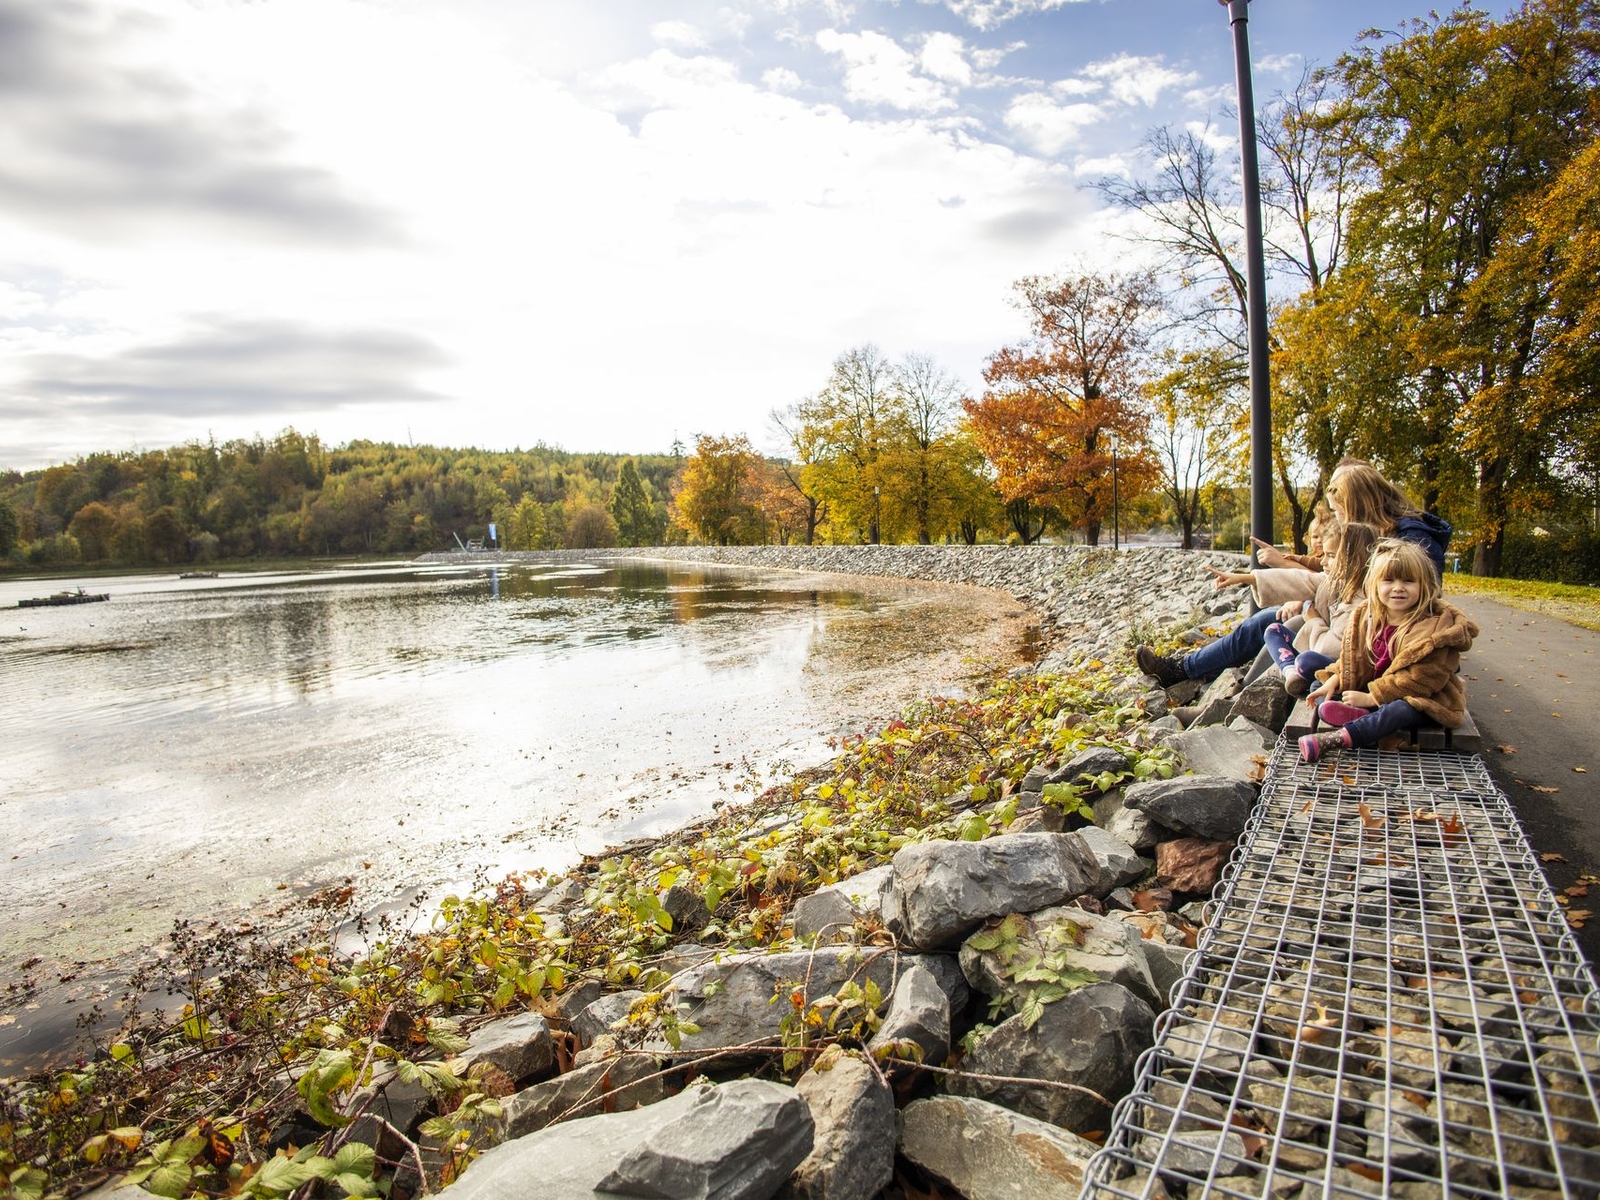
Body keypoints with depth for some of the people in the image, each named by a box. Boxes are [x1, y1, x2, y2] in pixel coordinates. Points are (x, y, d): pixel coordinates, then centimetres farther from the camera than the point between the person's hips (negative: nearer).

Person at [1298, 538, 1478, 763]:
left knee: (1401, 710, -40)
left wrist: (1371, 697, -25)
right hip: (1370, 688, 7)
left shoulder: (1434, 626, -20)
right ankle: (1361, 715, -38)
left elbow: (1418, 678, -25)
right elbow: (1352, 655, 10)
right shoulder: (1366, 615, 0)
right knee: (1320, 694, -6)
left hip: (1421, 697, -7)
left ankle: (1336, 738, -52)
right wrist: (1334, 679, -8)